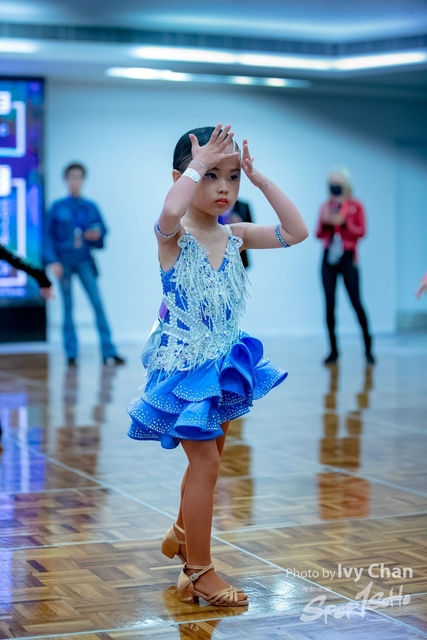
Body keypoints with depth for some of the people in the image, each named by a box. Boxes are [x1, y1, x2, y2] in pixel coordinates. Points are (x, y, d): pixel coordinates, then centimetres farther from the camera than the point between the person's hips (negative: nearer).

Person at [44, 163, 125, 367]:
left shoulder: (91, 207, 7)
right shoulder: (57, 207, 2)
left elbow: (102, 232, 12)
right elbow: (49, 237, 1)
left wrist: (97, 236, -11)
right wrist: (53, 261, -9)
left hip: (84, 260, 1)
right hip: (64, 261, -1)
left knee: (98, 303, -8)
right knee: (68, 306, 3)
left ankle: (109, 353, -8)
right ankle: (71, 354, 7)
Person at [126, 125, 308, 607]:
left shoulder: (235, 236, 3)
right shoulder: (173, 236, -15)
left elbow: (296, 232, -1)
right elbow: (171, 211, -40)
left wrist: (260, 179, -4)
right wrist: (200, 163, -27)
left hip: (223, 364, 7)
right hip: (185, 364, -7)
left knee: (208, 457, 21)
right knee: (205, 461, -6)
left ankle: (183, 533, 45)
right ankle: (198, 570, 6)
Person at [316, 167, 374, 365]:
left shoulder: (355, 206, 2)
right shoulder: (326, 206, 11)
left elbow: (361, 231, -6)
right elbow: (319, 234, 10)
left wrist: (342, 222, -17)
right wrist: (324, 221, -9)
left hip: (347, 258, -3)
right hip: (329, 258, 3)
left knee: (356, 302, -9)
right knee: (329, 304, -1)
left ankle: (368, 348, -1)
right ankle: (333, 349, 5)